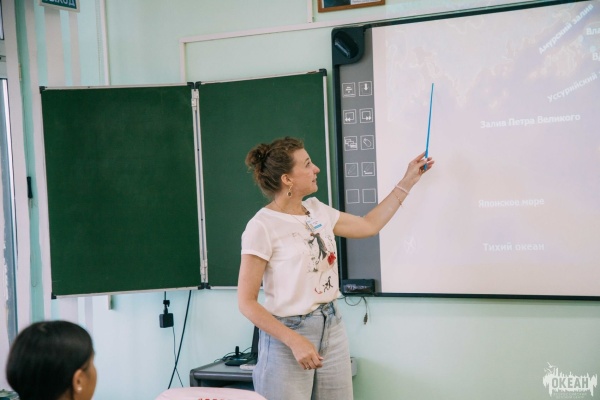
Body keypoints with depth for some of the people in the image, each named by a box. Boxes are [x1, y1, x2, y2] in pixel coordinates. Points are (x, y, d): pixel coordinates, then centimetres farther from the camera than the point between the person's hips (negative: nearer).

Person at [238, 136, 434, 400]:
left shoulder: (316, 210, 7)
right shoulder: (262, 226, -15)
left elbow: (369, 226, 20)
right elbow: (246, 302, -14)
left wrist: (408, 181, 21)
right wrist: (294, 341, -21)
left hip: (331, 328, 7)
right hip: (288, 334, -6)